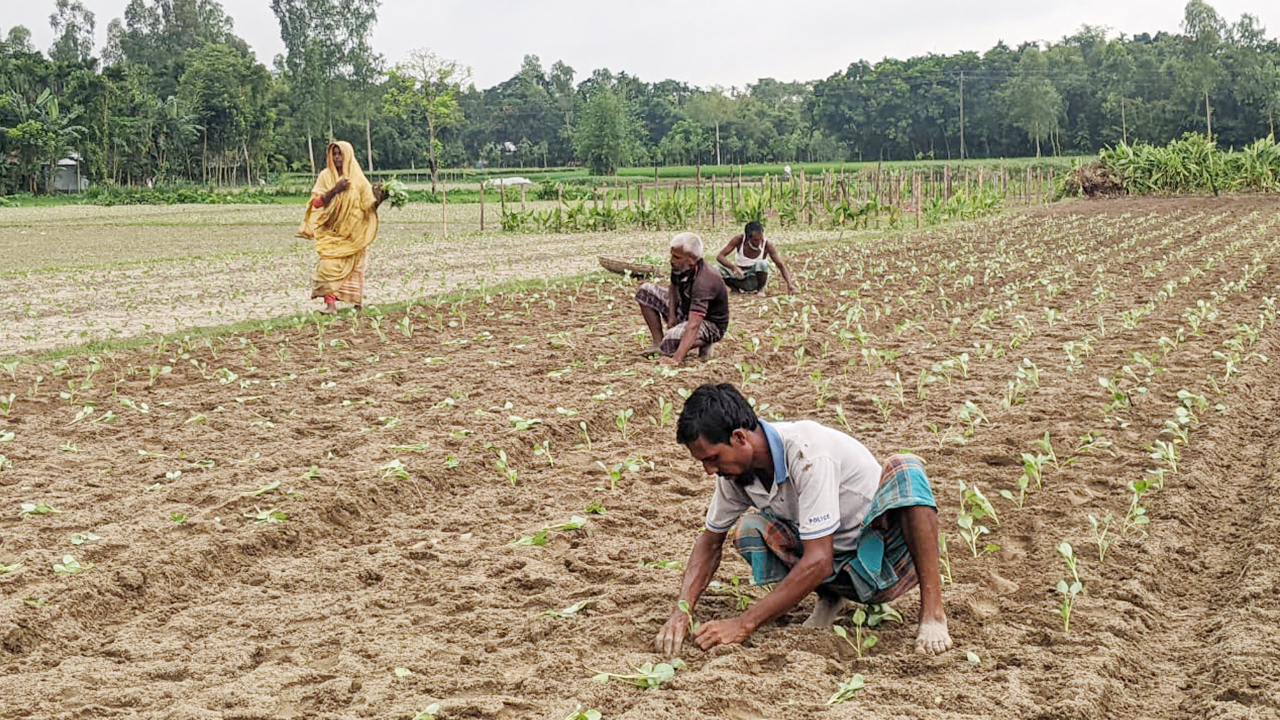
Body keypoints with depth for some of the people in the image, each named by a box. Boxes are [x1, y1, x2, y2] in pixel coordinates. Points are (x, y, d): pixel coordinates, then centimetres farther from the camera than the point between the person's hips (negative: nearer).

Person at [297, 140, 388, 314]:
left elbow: (368, 204, 1)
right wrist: (334, 190, -19)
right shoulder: (326, 176, 1)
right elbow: (317, 202, -6)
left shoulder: (358, 178, 2)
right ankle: (330, 303, -20)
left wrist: (378, 199, -20)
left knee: (355, 266, 2)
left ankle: (356, 303, 12)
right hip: (332, 232, -1)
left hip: (353, 232, 1)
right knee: (330, 265, -15)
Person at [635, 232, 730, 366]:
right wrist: (671, 315, -5)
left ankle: (704, 341, -6)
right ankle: (658, 342, 2)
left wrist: (677, 359, -52)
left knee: (670, 342, -36)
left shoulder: (703, 282, -37)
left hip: (710, 324, -9)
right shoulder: (680, 267, -13)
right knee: (645, 290, -2)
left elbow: (693, 326, -44)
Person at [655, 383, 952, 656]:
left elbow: (818, 562, -32)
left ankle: (932, 611, -29)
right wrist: (681, 612, -13)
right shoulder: (736, 468, -9)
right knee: (749, 530, -20)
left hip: (887, 555, -6)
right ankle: (829, 599, 2)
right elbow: (710, 542, 5)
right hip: (840, 571, 6)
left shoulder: (807, 452, -30)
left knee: (904, 469, -35)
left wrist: (743, 624, -32)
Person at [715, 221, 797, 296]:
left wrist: (789, 284, -35)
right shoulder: (739, 240, -19)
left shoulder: (767, 245, -20)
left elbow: (781, 265, -20)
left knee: (762, 264, -34)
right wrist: (733, 267, -39)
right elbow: (720, 256, -20)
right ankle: (737, 288, 0)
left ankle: (760, 289, -6)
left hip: (755, 278, -1)